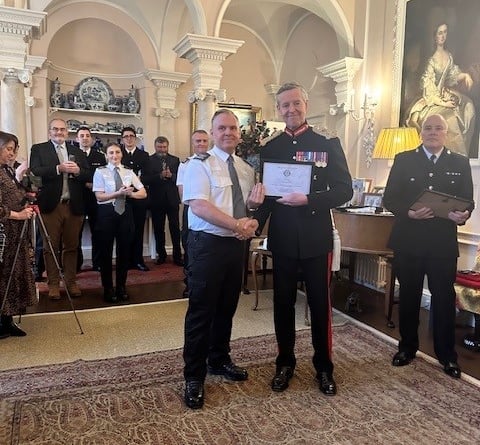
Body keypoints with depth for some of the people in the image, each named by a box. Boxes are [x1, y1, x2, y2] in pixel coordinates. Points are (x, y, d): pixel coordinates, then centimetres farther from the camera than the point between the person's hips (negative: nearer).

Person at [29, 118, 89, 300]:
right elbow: (35, 172, -10)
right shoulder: (38, 149, 6)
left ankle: (71, 283, 19)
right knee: (51, 247, 5)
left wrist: (78, 171, -13)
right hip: (50, 206, -2)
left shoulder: (77, 152, 15)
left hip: (73, 206, 3)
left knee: (71, 247, 9)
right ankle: (53, 284, 14)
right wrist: (58, 168, -20)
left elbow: (88, 176, 8)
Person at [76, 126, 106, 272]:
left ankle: (97, 263, 14)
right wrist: (86, 184, -14)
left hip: (95, 199, 2)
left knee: (97, 232, 5)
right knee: (76, 232, 4)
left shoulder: (100, 156, 10)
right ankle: (76, 264, 13)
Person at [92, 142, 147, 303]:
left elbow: (143, 193, 3)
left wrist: (129, 193, -14)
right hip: (107, 212, -3)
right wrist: (118, 193, -19)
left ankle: (121, 287, 23)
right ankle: (108, 288, 20)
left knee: (124, 250, 9)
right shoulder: (100, 172, 1)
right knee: (106, 251, 5)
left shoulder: (129, 172, 9)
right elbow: (99, 196, -8)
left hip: (125, 212, 3)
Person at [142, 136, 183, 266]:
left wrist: (171, 175, -16)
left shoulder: (175, 160, 9)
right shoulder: (149, 160, 2)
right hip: (157, 199, -1)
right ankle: (161, 254, 21)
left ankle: (177, 255, 10)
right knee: (158, 229, 8)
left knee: (175, 228, 2)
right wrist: (160, 176, -19)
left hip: (172, 198, 1)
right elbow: (145, 180, -8)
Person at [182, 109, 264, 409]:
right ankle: (194, 376, 15)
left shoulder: (247, 169, 14)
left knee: (227, 307, 17)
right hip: (208, 244, -6)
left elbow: (251, 205, 19)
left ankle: (219, 360, 37)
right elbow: (199, 206, -19)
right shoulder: (200, 164, -6)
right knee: (201, 310, -1)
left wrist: (255, 202, -5)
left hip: (236, 244, 7)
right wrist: (237, 224, -24)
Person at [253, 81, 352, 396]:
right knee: (283, 303, 11)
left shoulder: (328, 143, 0)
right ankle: (285, 363, 30)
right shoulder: (270, 148, 7)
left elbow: (344, 190, -6)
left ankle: (324, 367, 27)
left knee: (320, 303, 8)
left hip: (317, 237, -2)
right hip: (282, 238, 2)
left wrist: (308, 200, -19)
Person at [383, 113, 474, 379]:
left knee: (444, 298, 6)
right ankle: (407, 348, 28)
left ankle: (446, 355, 23)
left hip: (443, 243, 1)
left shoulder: (460, 163, 8)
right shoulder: (403, 160, 5)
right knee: (408, 296, 11)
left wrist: (463, 215, -16)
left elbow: (468, 201, 6)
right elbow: (389, 198, -1)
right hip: (408, 241, 0)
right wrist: (409, 212, -18)